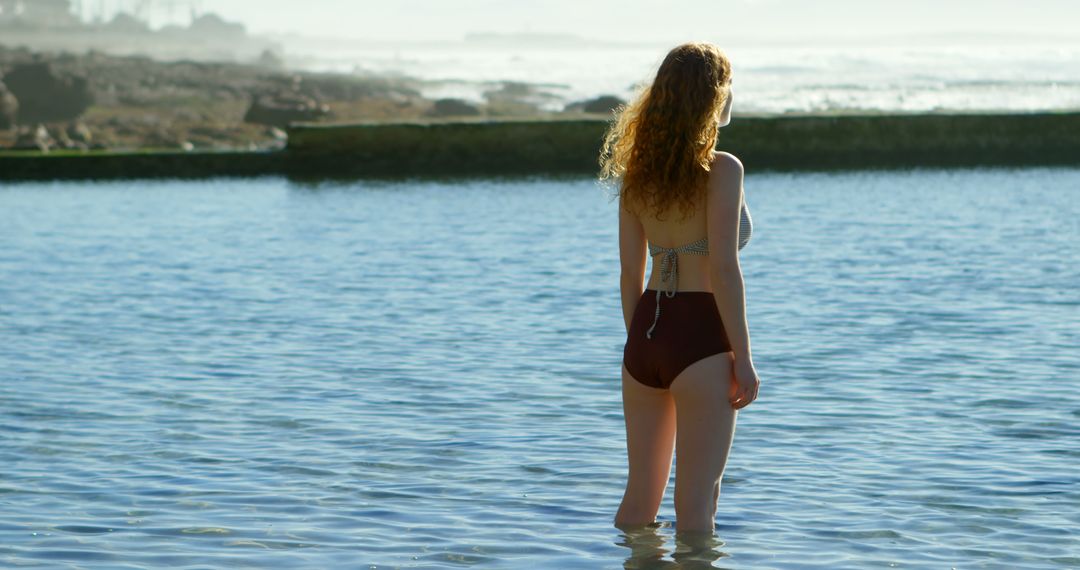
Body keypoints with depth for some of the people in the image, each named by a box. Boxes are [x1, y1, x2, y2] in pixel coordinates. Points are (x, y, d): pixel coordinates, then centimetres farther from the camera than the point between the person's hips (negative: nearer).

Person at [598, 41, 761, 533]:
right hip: (700, 336, -6)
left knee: (641, 494, 17)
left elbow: (631, 273, 11)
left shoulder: (639, 170, 9)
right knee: (696, 504, 0)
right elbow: (723, 270, -15)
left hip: (645, 332, 6)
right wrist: (742, 359, -11)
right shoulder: (722, 170, -10)